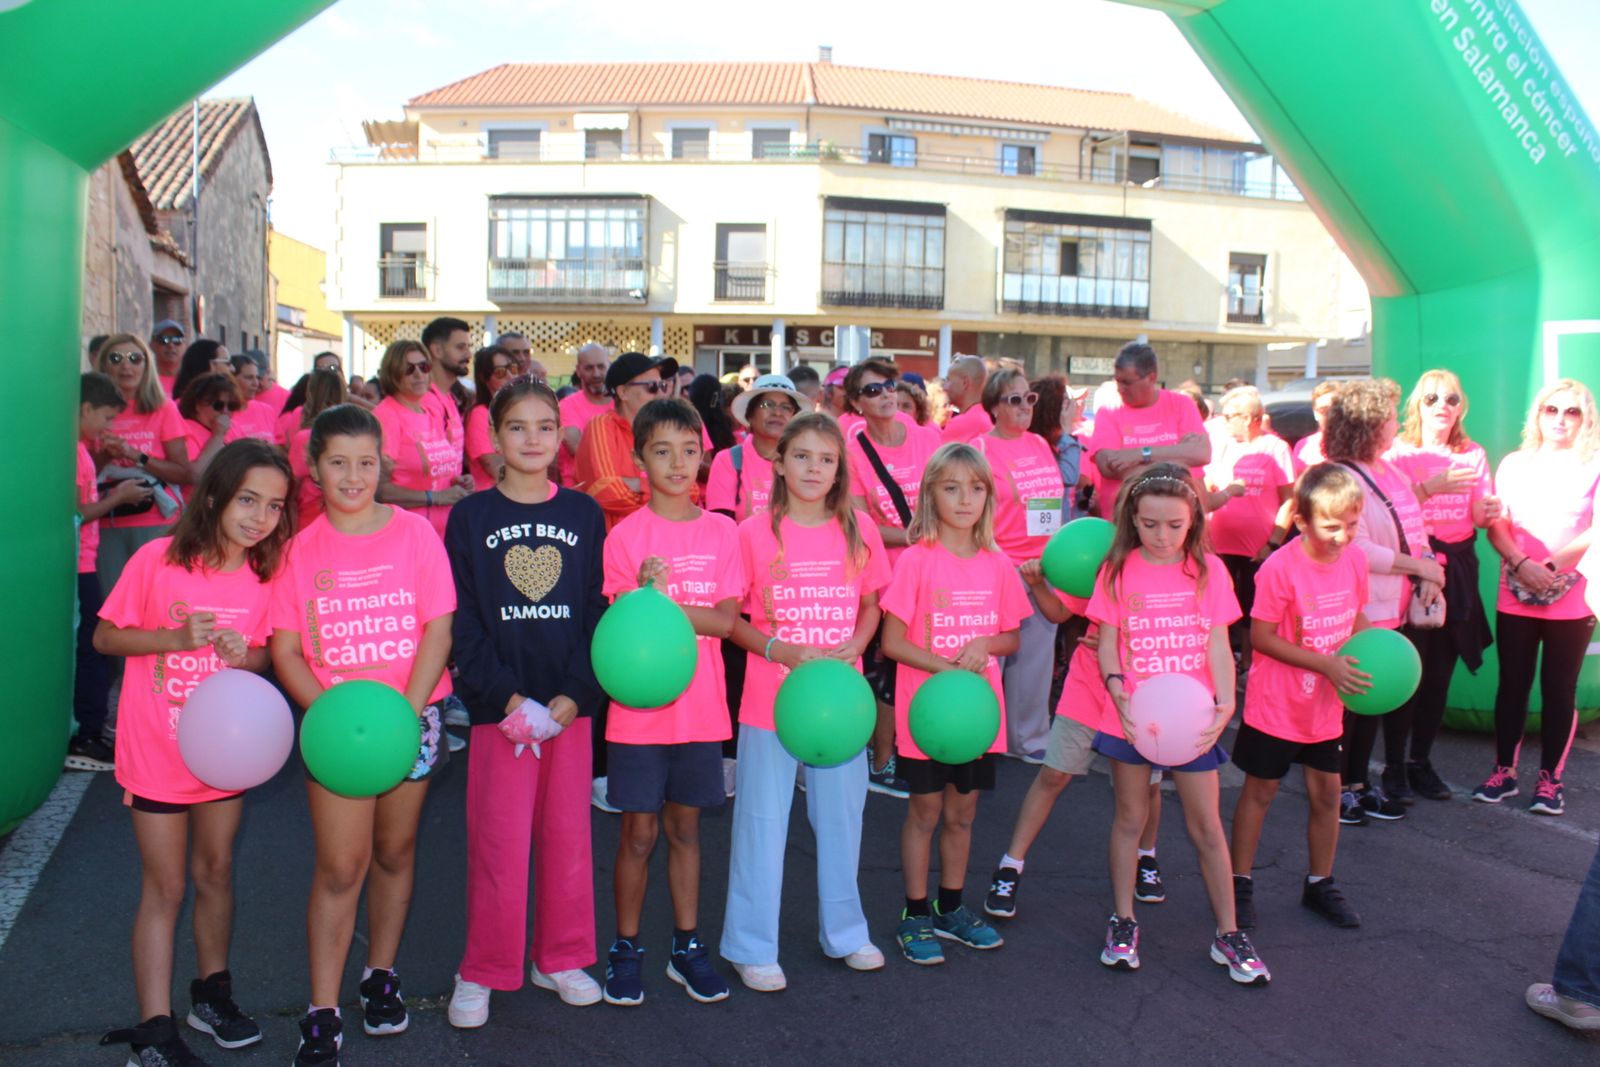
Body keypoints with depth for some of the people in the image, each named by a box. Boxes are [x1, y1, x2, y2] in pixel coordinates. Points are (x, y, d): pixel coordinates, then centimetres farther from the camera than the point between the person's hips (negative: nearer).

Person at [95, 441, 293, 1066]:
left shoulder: (267, 573, -6)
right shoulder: (158, 560, -17)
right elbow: (105, 638, -8)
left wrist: (244, 655, -18)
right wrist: (175, 638, -24)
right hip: (156, 752, -3)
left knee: (216, 872, 17)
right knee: (164, 887, 3)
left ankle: (212, 994, 36)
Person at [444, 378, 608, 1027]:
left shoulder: (583, 514, 6)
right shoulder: (471, 517, 1)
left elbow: (597, 609, 3)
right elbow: (463, 619, -4)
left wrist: (575, 694, -9)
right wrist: (506, 697, -14)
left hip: (571, 705, 2)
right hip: (499, 705, -2)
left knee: (568, 835, 10)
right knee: (498, 843, 2)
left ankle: (560, 958, 27)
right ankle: (481, 972, 19)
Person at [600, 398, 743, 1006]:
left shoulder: (721, 532, 1)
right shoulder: (625, 535, -5)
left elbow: (726, 620, -7)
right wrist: (647, 597, -29)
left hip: (700, 708, 2)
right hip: (639, 708, -2)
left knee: (685, 827, 14)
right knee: (638, 832, 6)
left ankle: (687, 946, 27)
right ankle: (626, 950, 23)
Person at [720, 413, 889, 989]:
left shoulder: (858, 531, 1)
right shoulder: (755, 533, -7)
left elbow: (871, 606, 12)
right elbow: (731, 618, -4)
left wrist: (855, 646, -8)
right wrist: (782, 651, -18)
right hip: (771, 701, -3)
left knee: (842, 817, 16)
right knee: (763, 822, 7)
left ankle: (845, 932, 35)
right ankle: (751, 947, 21)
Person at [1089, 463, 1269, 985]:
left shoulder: (1209, 570, -2)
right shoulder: (1118, 570, -4)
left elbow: (1218, 644, -4)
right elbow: (1107, 641, -3)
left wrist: (1225, 703, -18)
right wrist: (1116, 686, -22)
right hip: (1132, 718, 0)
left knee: (1206, 826, 7)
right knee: (1130, 818, 13)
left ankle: (1228, 934, 21)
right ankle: (1123, 923, 27)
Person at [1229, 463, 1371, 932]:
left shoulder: (1354, 561, -3)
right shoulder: (1280, 568, -22)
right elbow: (1261, 636, -19)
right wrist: (1326, 663, -23)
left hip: (1325, 707, 5)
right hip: (1275, 706, -5)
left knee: (1327, 792, 13)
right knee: (1260, 791, 7)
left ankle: (1320, 884, 31)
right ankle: (1240, 883, 21)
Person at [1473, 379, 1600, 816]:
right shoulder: (1514, 464, 8)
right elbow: (1496, 525, 1)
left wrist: (1554, 564, -18)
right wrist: (1523, 563, -15)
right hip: (1515, 596, 2)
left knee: (1559, 689, 4)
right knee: (1512, 685, 7)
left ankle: (1550, 779, 15)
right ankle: (1504, 770, 18)